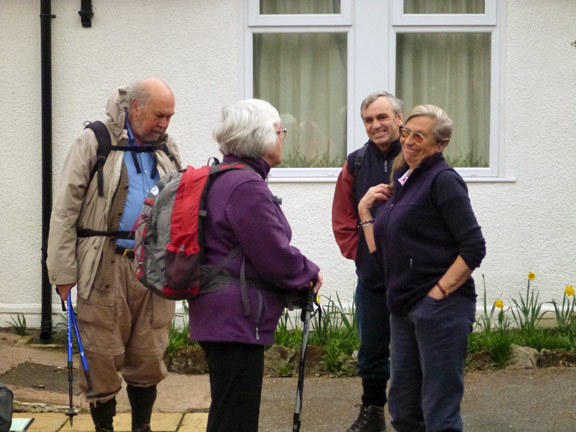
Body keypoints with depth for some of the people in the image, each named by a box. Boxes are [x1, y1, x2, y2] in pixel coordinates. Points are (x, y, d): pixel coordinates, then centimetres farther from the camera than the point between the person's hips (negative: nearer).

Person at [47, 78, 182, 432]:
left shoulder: (167, 151, 13)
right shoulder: (95, 143, -2)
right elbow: (66, 210, -4)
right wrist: (64, 271, -8)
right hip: (106, 268, -4)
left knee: (149, 359, 8)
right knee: (102, 359, 0)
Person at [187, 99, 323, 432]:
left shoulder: (222, 179, 15)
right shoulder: (247, 187, -18)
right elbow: (277, 258, -19)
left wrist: (301, 276, 8)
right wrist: (310, 273, 1)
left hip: (219, 317, 11)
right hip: (237, 319, -11)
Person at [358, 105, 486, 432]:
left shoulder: (443, 180, -9)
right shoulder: (402, 184, 16)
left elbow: (474, 248, -15)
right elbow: (381, 252, 16)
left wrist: (440, 292, -18)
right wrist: (365, 211, 9)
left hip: (440, 307, -9)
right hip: (404, 307, 9)